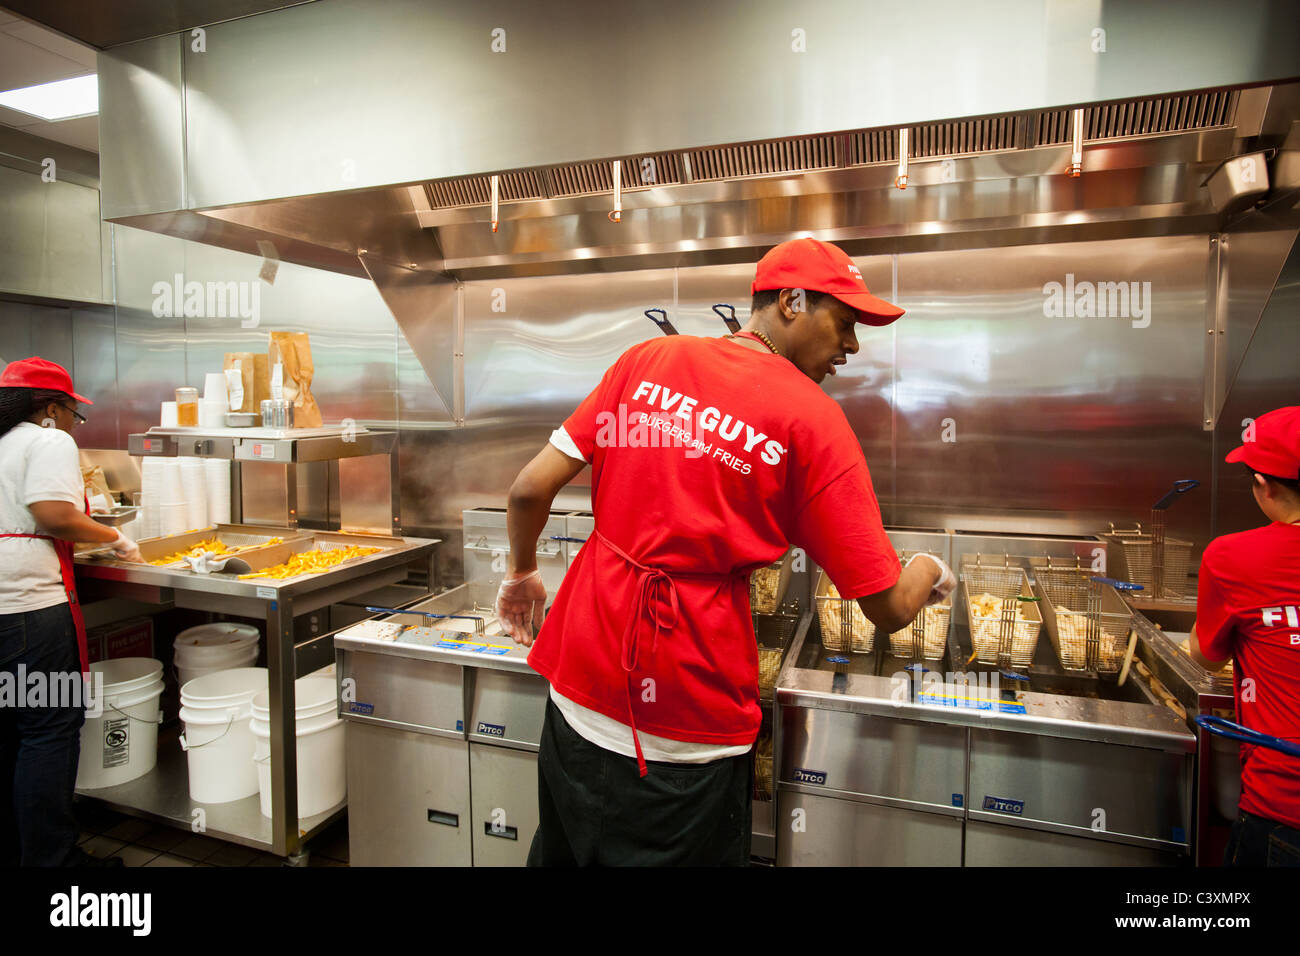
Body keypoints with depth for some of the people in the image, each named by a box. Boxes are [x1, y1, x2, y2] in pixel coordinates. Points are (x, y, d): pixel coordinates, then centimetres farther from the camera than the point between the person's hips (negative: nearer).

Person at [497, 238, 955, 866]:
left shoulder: (647, 360, 1)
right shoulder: (812, 419, -11)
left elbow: (530, 489, -2)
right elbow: (888, 609, -9)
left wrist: (522, 571, 18)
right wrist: (930, 573, 14)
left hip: (579, 692, 5)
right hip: (688, 733, -4)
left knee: (561, 851, 27)